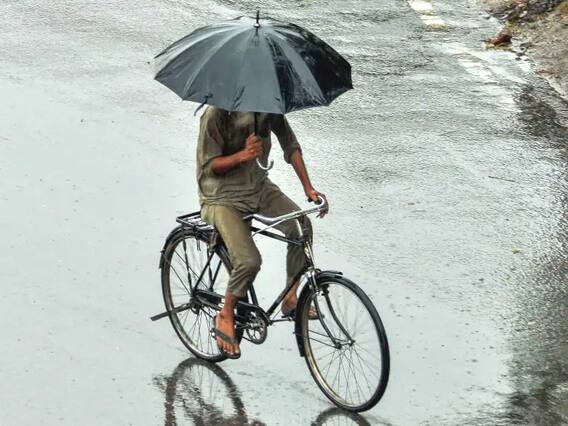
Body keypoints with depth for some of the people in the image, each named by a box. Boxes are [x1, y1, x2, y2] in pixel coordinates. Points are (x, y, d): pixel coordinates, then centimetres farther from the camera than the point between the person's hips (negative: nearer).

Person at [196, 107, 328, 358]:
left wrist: (308, 188, -2)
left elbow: (290, 145, 6)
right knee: (249, 261, -24)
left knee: (301, 227, -16)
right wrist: (243, 155, -34)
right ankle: (226, 317, 2)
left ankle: (291, 299, 4)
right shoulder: (216, 114, -22)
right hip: (222, 198, -6)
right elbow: (207, 166, -17)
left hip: (258, 187, 6)